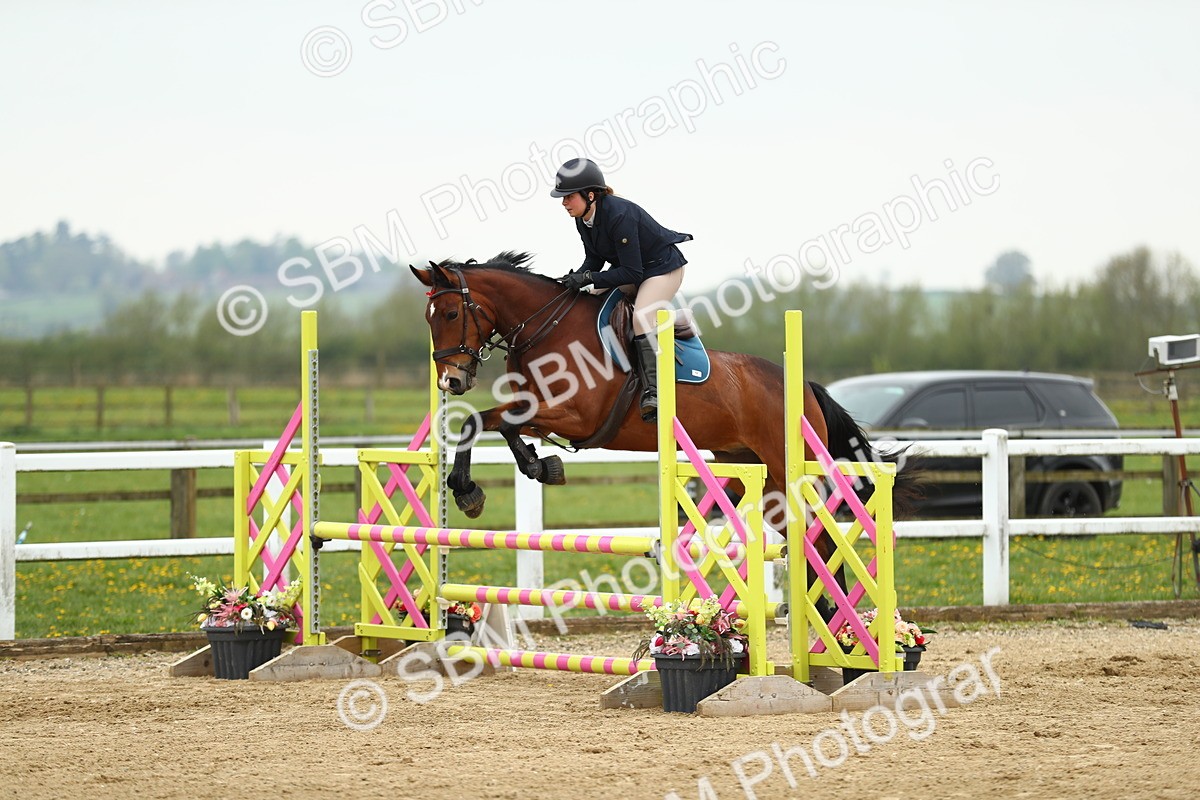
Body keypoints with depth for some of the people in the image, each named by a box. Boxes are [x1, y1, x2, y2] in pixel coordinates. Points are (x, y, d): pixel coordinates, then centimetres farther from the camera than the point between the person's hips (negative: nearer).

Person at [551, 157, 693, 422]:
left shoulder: (619, 215, -33)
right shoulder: (583, 219, -7)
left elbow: (631, 273, -31)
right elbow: (594, 260, 3)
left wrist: (588, 278, -34)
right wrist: (577, 278, -17)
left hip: (663, 268, -10)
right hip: (629, 267, 10)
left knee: (641, 318, -28)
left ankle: (652, 392, -29)